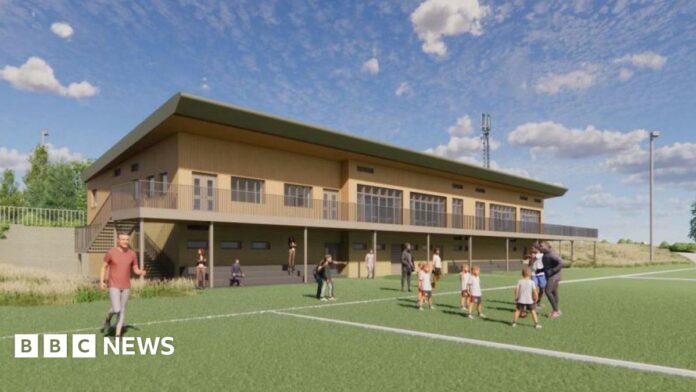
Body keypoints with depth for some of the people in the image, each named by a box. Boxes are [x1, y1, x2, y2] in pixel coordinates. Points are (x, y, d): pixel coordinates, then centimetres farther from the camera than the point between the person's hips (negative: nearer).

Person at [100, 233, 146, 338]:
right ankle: (108, 319, 22)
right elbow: (104, 266, 3)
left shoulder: (132, 254, -1)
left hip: (126, 286, 3)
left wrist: (141, 272, -20)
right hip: (113, 286, -3)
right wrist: (101, 281, -7)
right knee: (116, 309, -14)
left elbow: (136, 270, 5)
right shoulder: (111, 252, -8)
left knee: (122, 310, 5)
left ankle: (118, 334, 16)